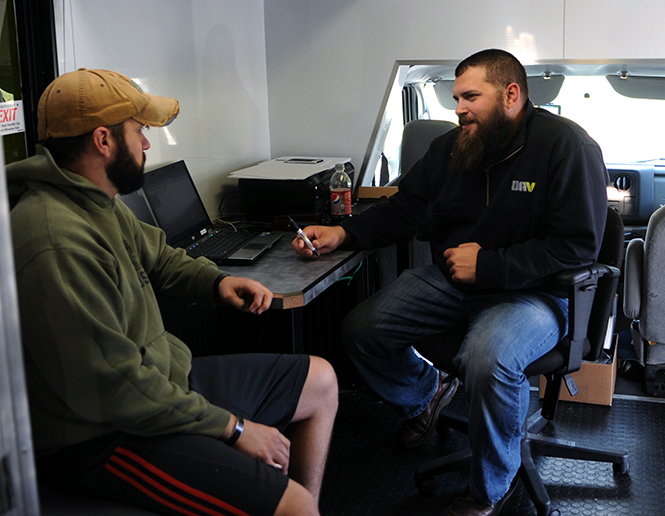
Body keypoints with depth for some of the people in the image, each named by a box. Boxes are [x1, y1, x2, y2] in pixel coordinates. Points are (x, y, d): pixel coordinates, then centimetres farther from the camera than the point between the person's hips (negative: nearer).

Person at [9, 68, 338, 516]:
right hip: (99, 438, -10)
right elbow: (116, 389, -28)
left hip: (163, 375, 11)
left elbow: (157, 257, 23)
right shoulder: (58, 244, -28)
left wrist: (217, 281, 2)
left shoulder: (99, 203, 4)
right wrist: (233, 427, -19)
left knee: (321, 382, 14)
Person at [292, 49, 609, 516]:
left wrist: (487, 264, -21)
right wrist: (343, 233, -5)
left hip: (533, 291, -6)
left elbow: (578, 245, -19)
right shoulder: (451, 147, 5)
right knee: (360, 329, -4)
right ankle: (426, 392, 30)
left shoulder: (566, 146, -15)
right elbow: (405, 209, 12)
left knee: (486, 360, -37)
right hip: (451, 279, 7)